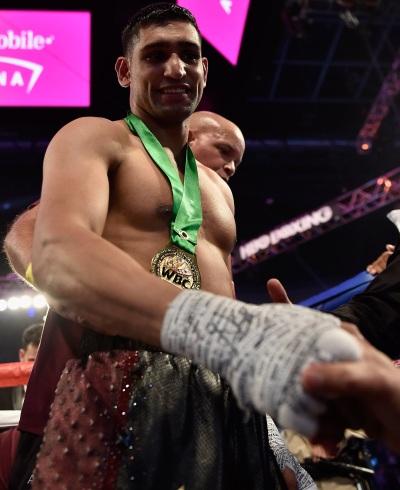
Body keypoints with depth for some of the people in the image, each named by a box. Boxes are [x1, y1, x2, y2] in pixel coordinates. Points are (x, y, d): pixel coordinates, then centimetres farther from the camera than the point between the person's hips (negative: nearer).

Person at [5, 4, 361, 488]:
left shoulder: (217, 189, 24)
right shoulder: (91, 138, 1)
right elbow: (57, 255, -20)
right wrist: (225, 331, -37)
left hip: (223, 406, 7)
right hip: (115, 392, -6)